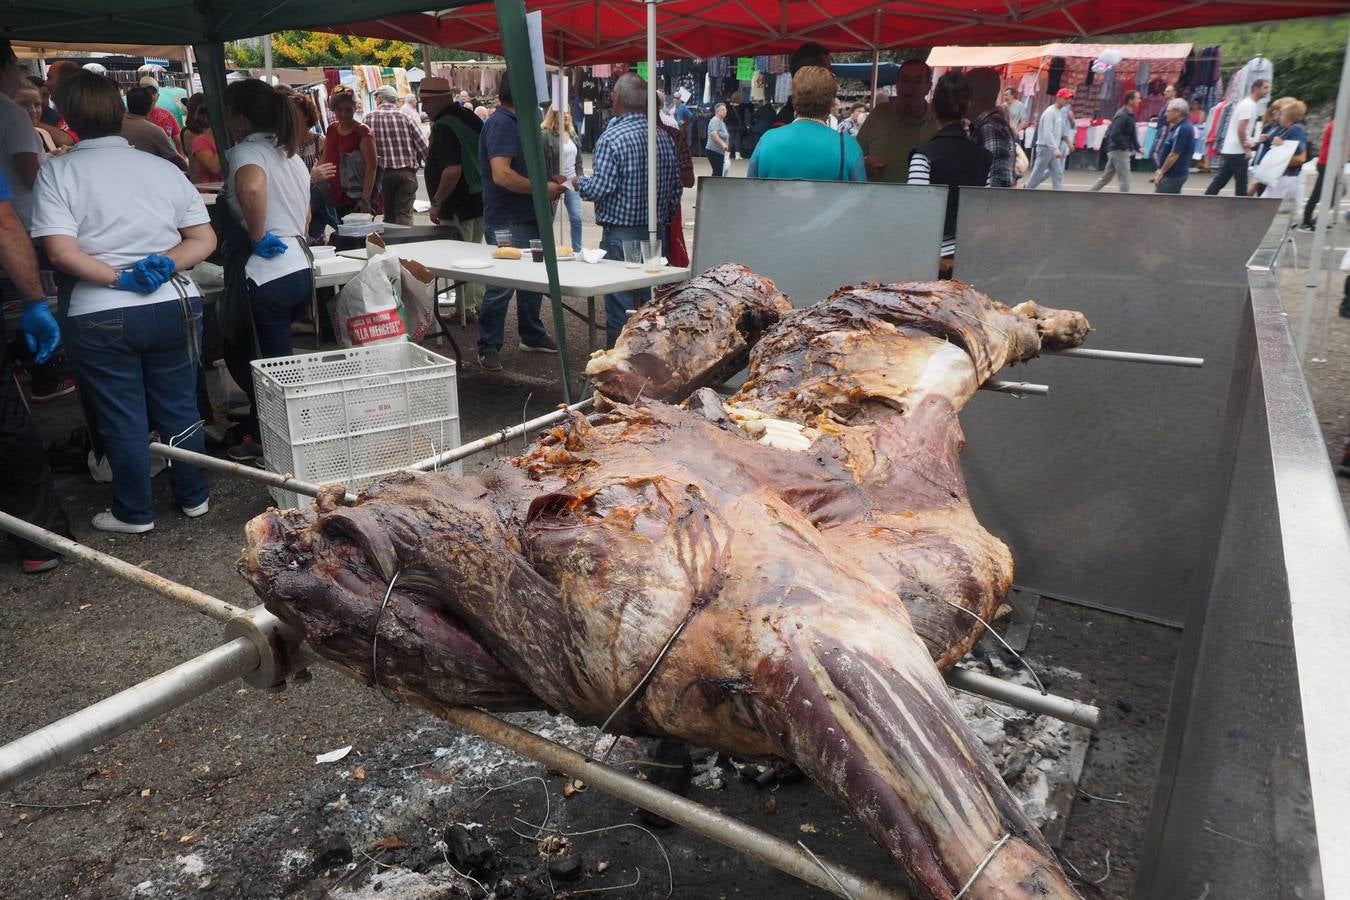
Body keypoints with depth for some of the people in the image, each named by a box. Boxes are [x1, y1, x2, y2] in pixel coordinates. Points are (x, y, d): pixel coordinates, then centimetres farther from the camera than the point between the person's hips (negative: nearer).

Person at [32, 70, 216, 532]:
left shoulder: (57, 172, -6)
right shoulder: (163, 167, 5)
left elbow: (60, 251, -17)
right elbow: (204, 239, 2)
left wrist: (121, 279, -11)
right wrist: (165, 265, -11)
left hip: (101, 317, -3)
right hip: (175, 306, 3)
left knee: (122, 419, 9)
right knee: (179, 409, 15)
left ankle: (134, 512, 22)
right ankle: (193, 497, 27)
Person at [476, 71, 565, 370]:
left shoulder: (514, 123, 16)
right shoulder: (501, 124, -16)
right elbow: (502, 175, -27)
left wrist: (546, 181, 12)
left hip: (527, 218, 10)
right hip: (507, 223, -10)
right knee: (501, 284, -4)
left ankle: (532, 335, 31)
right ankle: (488, 347, 6)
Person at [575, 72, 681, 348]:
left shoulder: (613, 137, -14)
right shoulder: (665, 138, 7)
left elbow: (600, 188, -18)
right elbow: (676, 188, 12)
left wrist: (578, 183, 3)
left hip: (620, 235, -6)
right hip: (656, 232, 7)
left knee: (620, 307, 0)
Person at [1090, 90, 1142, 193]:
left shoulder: (1129, 115, 13)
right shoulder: (1122, 116, -17)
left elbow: (1132, 134, 18)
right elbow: (1114, 135, -25)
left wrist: (1138, 147, 8)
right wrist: (1125, 147, -18)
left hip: (1115, 151, 10)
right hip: (1119, 151, -10)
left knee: (1106, 177, 14)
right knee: (1125, 178, -5)